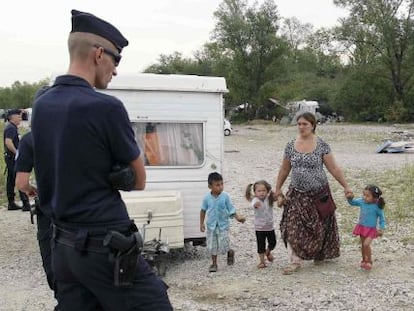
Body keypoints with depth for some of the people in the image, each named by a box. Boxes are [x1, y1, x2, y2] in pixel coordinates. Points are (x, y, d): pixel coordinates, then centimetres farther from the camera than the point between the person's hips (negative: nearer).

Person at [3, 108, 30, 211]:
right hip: (13, 157, -10)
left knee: (11, 181, 12)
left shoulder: (11, 127, 17)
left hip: (11, 157, 10)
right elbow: (8, 142, -28)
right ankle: (26, 204, -10)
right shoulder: (11, 128, -15)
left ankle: (11, 203, 17)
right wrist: (16, 153, -22)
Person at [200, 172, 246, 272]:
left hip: (223, 225, -2)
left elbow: (231, 209, -6)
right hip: (211, 225, 2)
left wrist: (238, 217, -20)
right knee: (212, 246, 7)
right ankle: (214, 264, 25)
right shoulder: (207, 198, -9)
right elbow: (203, 210, 4)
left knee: (223, 246, -6)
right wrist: (202, 223, 5)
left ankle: (230, 252, 28)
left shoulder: (225, 196, -12)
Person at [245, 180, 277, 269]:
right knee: (261, 245, 3)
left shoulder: (269, 199, -4)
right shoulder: (256, 200, -20)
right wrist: (256, 204, -65)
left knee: (272, 243, 13)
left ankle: (268, 252, 43)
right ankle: (262, 261, 17)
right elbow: (253, 204, -41)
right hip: (259, 228, -4)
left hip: (270, 227, 4)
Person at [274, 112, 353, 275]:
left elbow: (334, 168, -6)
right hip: (297, 194, 2)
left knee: (318, 227, 11)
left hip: (318, 194, -2)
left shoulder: (322, 145, -8)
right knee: (293, 227, -8)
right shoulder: (291, 145, 1)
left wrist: (346, 186, -8)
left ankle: (319, 254, 35)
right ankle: (295, 261, -2)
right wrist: (278, 189, 12)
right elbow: (284, 170, 10)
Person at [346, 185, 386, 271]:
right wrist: (350, 198, -12)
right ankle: (364, 260, 35)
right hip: (362, 227, 5)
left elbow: (382, 219, -8)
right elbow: (352, 202, 9)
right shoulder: (361, 202, -7)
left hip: (371, 229, -5)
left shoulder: (377, 207, -18)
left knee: (366, 244, -19)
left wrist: (381, 229, -16)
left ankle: (369, 261, 2)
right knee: (362, 245, 15)